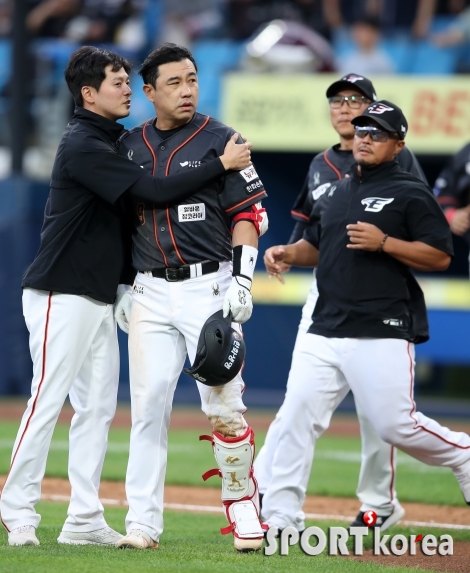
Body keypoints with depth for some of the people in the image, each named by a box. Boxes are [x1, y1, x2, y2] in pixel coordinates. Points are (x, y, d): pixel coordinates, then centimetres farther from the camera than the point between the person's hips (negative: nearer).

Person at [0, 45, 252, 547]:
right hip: (62, 295, -10)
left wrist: (127, 285, 14)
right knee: (48, 399, -8)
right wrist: (222, 165, -16)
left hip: (101, 298, 10)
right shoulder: (82, 146, -15)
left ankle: (84, 520, 8)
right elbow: (155, 192, -21)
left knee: (97, 406, 6)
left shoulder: (109, 143, 15)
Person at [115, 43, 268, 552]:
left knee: (222, 404, -7)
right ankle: (143, 523, 3)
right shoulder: (130, 147, 11)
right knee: (147, 405, 0)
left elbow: (249, 213, -3)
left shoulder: (219, 140, -1)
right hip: (151, 294, 4)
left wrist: (241, 279, -12)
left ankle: (243, 510, 6)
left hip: (209, 287, -3)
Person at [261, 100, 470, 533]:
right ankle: (279, 518, 0)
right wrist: (289, 253, 7)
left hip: (382, 334, -6)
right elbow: (316, 246, 29)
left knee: (396, 425, -7)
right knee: (297, 419, -3)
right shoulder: (336, 194, 19)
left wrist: (384, 242, -18)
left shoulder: (411, 193, -3)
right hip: (325, 332, 6)